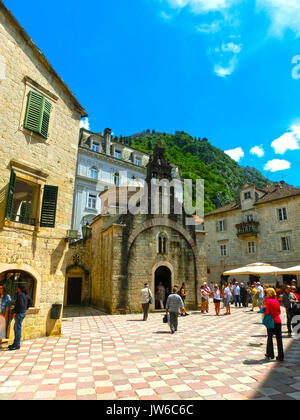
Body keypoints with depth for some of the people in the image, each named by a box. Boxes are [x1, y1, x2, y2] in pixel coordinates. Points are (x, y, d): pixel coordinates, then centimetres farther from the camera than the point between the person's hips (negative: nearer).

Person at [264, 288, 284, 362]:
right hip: (278, 321, 4)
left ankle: (270, 354, 20)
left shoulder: (268, 301, -11)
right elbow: (279, 312, 12)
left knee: (270, 338, 11)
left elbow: (267, 312, -14)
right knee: (279, 339, 7)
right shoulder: (277, 301, 6)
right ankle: (281, 357, 10)